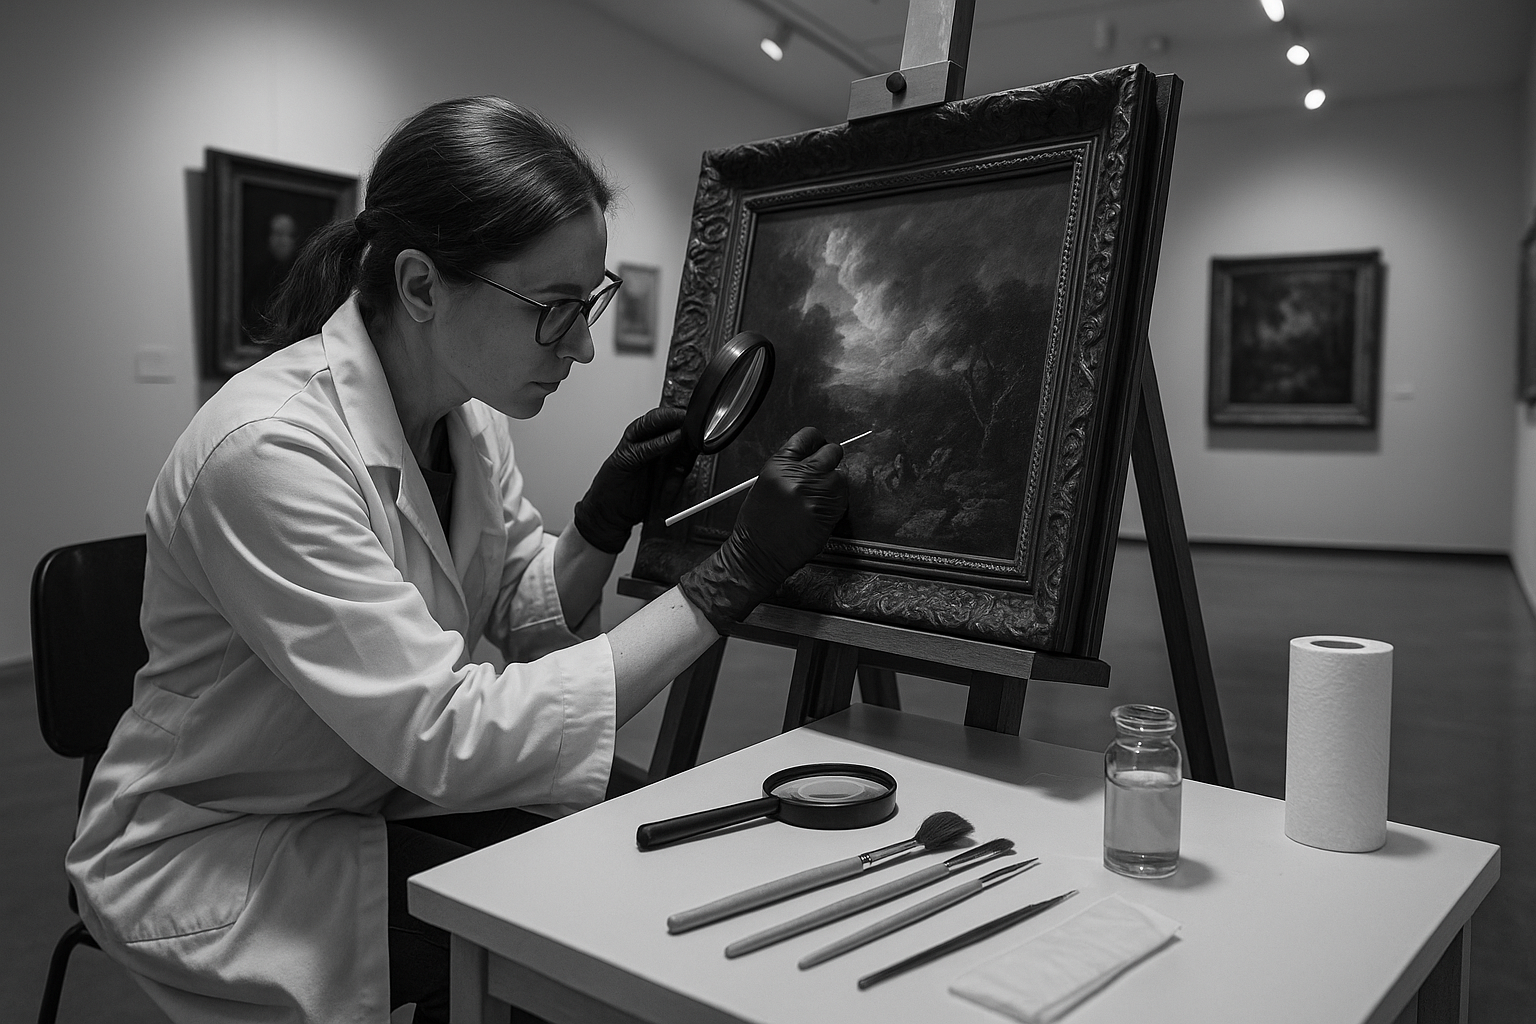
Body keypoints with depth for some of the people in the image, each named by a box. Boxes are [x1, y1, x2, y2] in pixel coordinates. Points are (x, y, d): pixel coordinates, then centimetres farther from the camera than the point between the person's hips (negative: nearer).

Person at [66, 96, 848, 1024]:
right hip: (214, 846, -6)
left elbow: (525, 617, 4)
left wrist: (603, 526, -17)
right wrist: (732, 579, -34)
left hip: (384, 792, 7)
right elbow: (450, 737, -32)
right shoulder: (267, 449, -30)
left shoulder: (468, 411, -6)